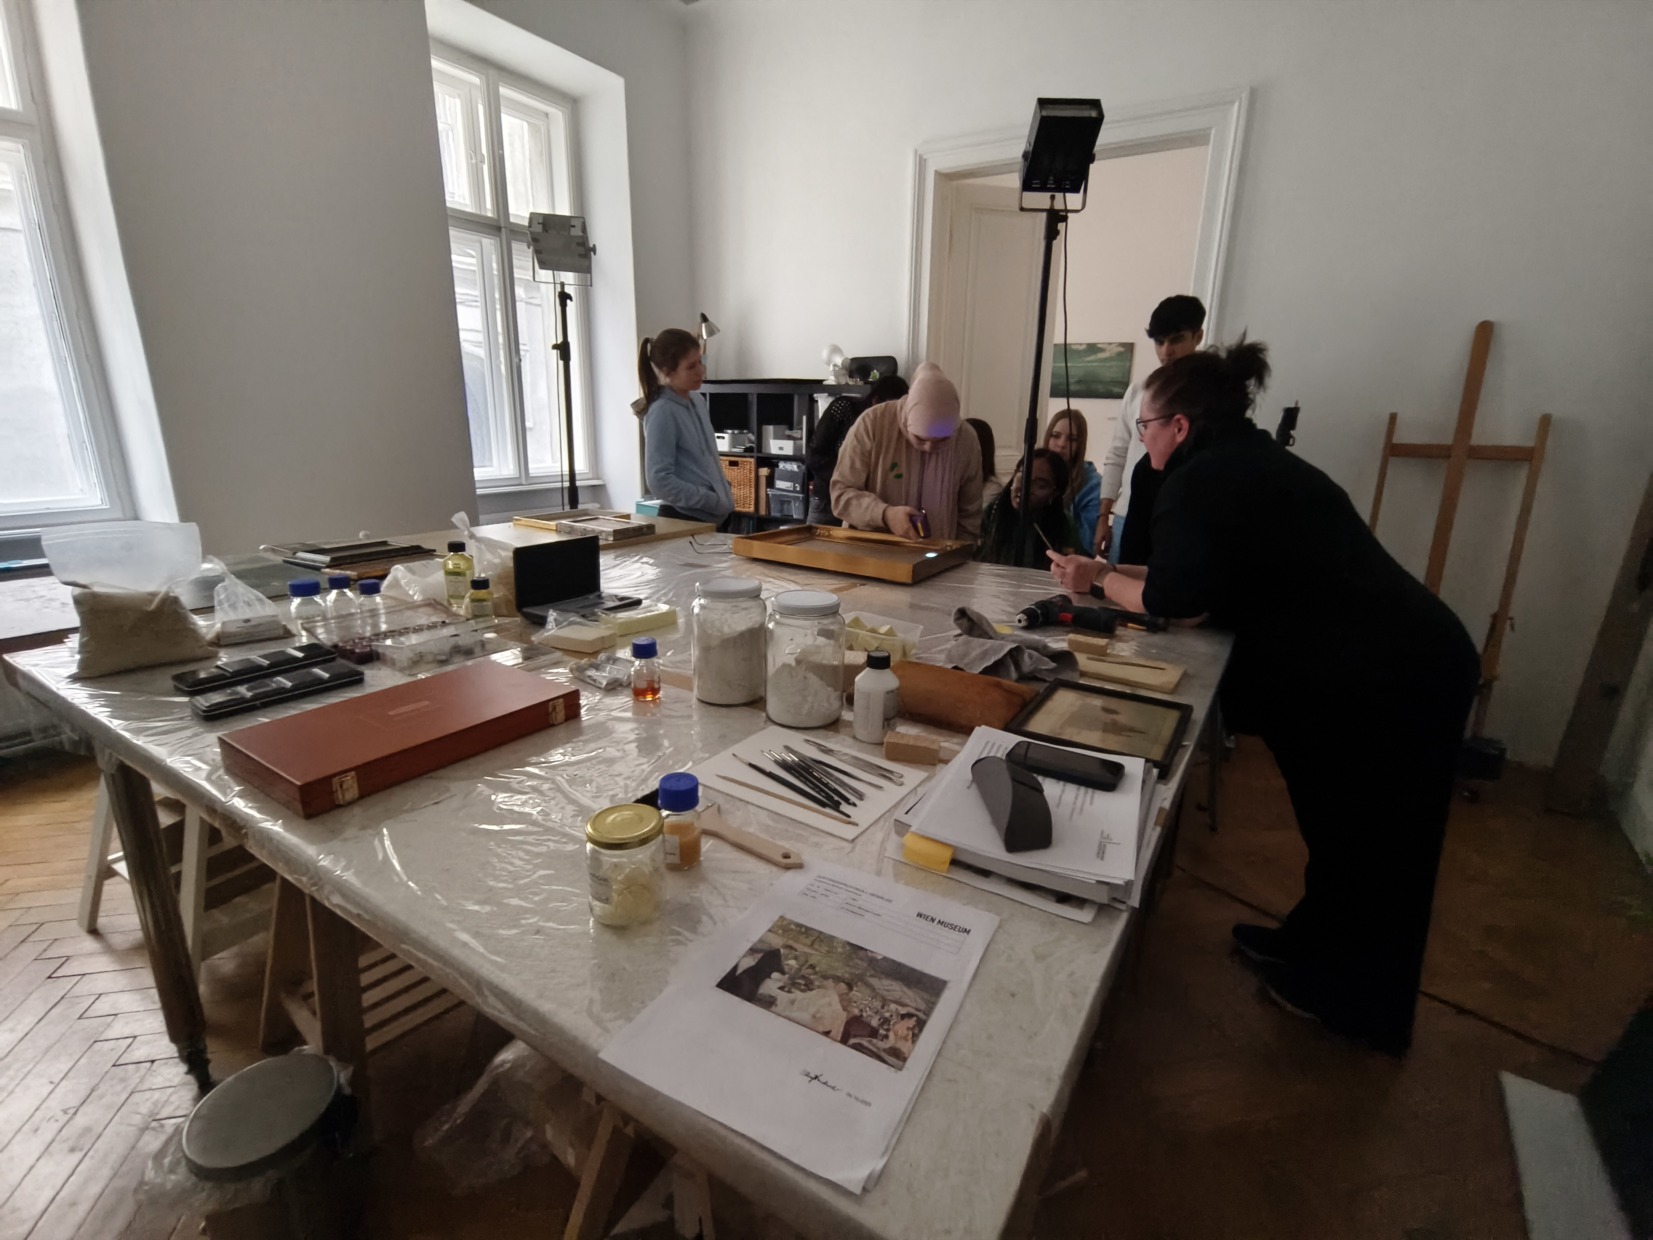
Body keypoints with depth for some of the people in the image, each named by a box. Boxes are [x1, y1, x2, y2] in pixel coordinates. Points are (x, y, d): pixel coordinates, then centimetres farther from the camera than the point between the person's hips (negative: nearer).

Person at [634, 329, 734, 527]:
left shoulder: (698, 401, 10)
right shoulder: (663, 413, -14)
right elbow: (660, 481, -19)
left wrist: (725, 492, 7)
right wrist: (715, 501, -17)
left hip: (715, 516, 8)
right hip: (683, 518, -8)